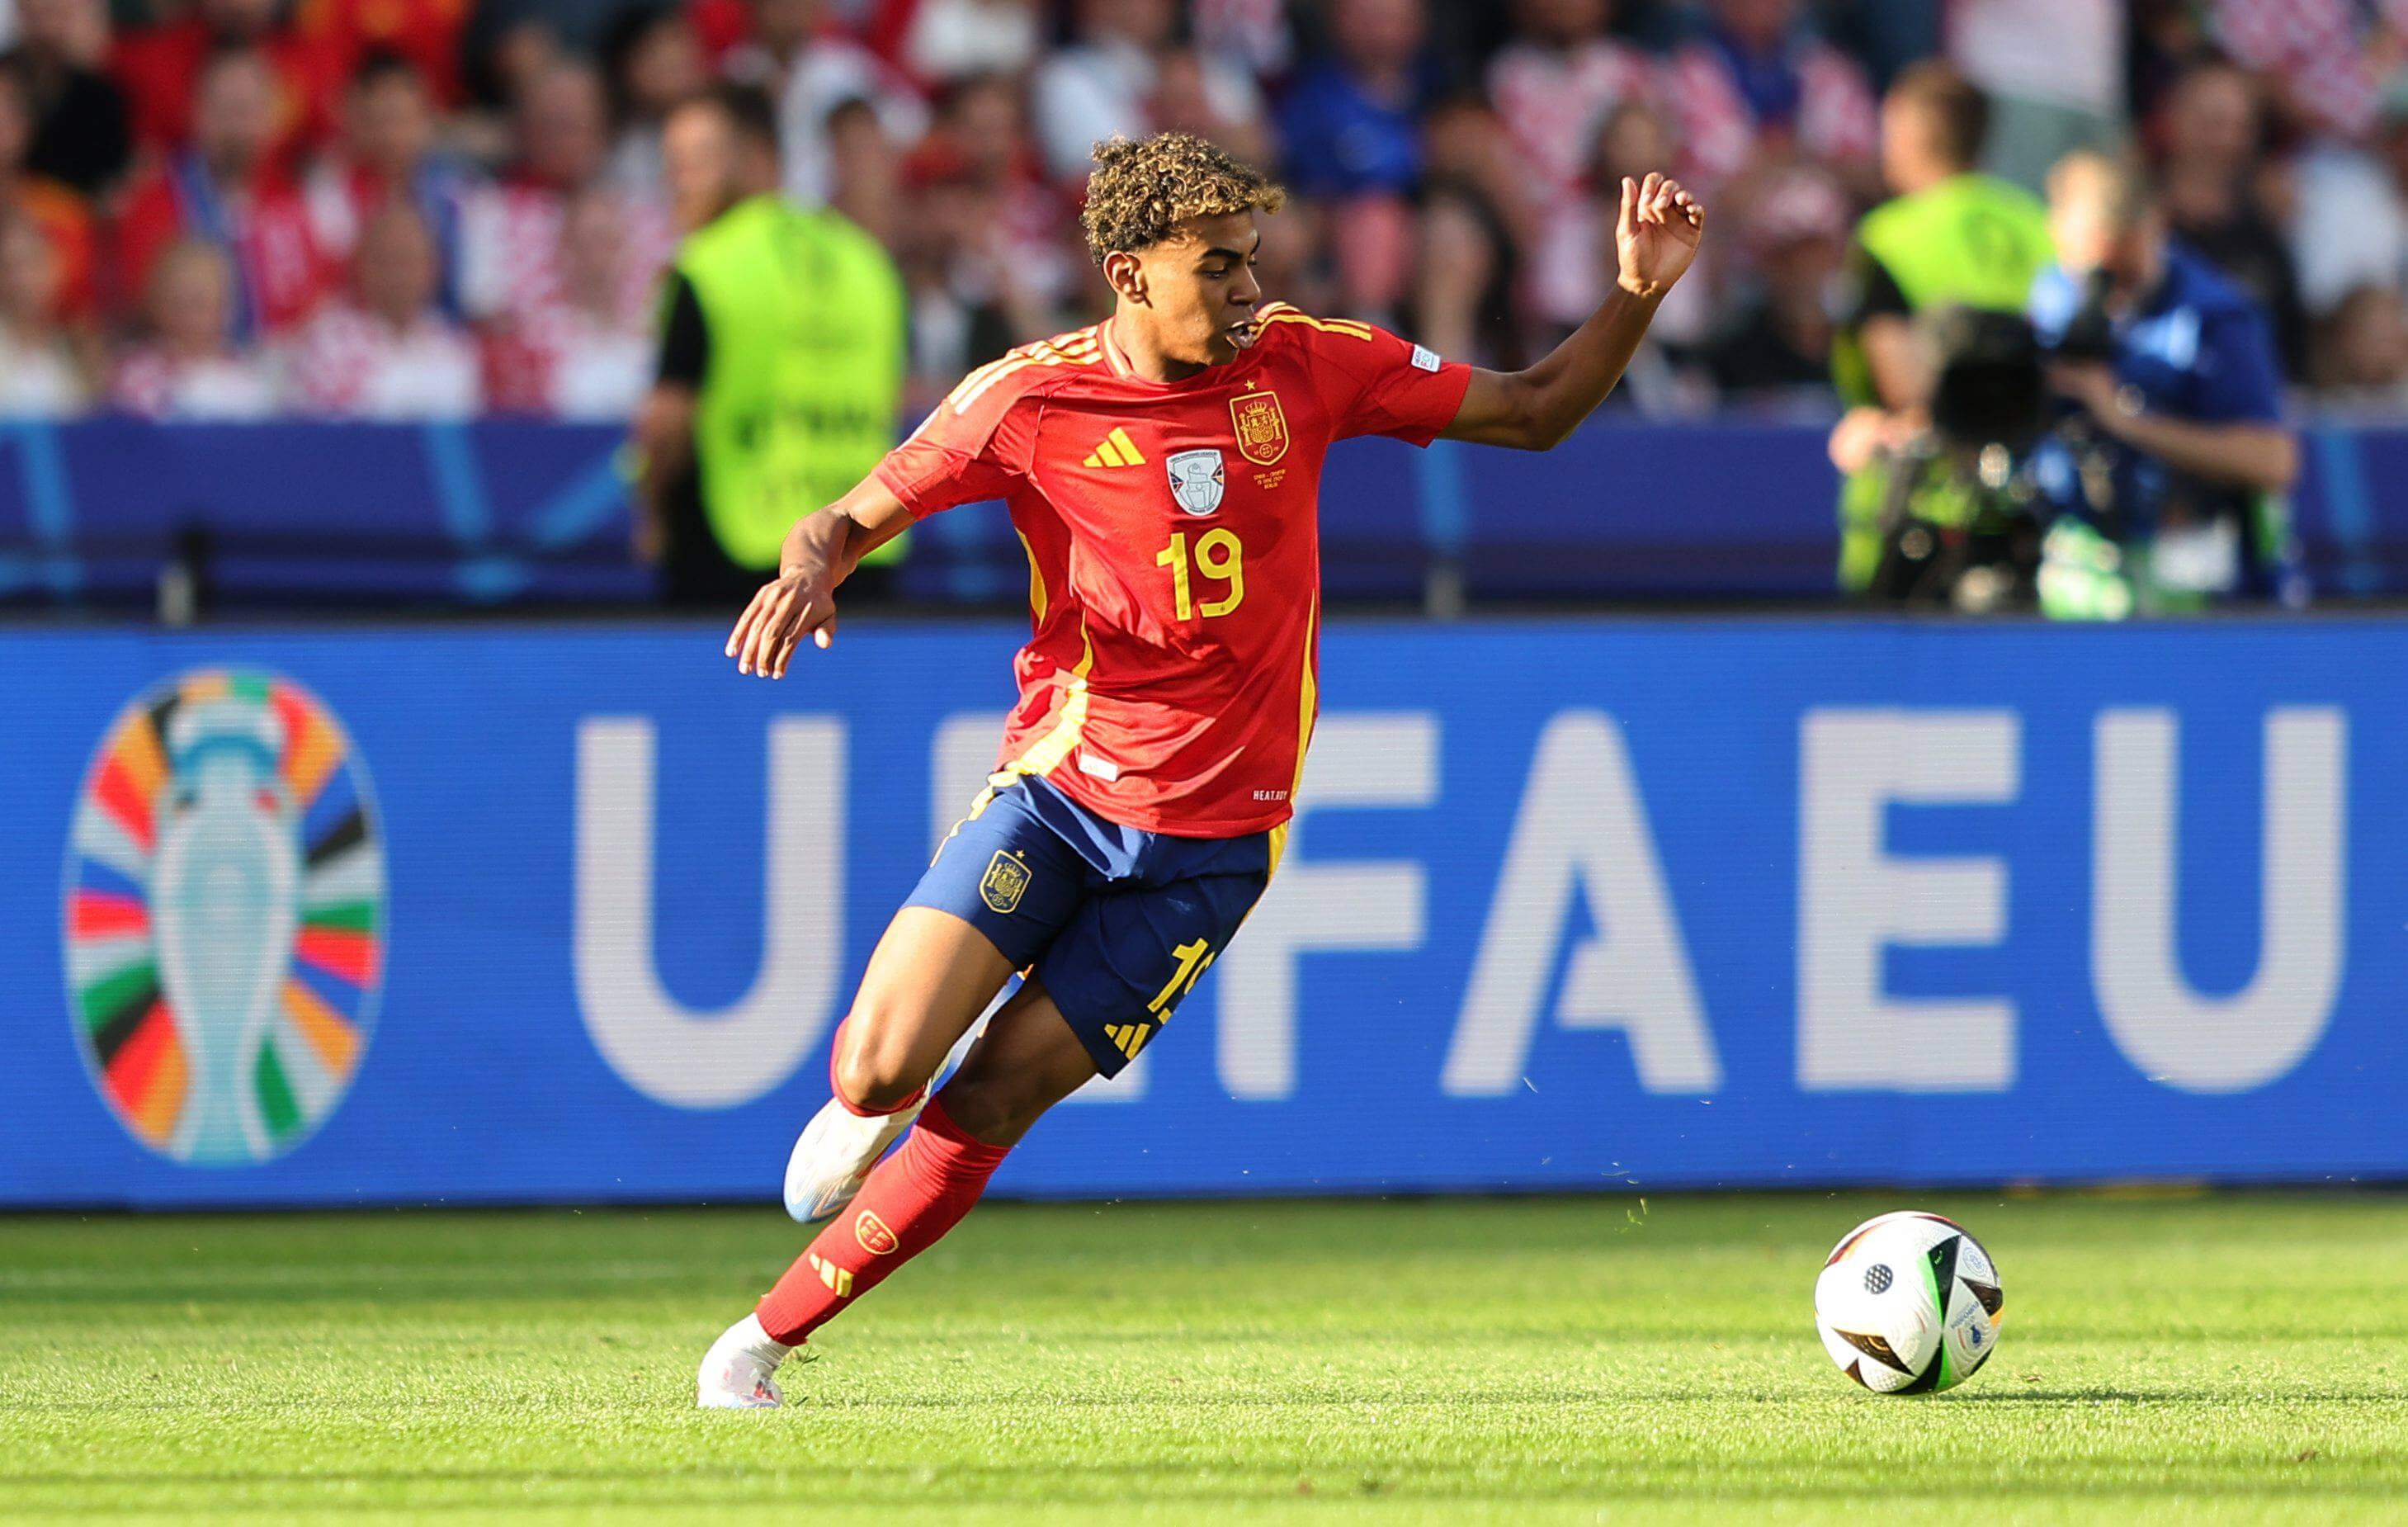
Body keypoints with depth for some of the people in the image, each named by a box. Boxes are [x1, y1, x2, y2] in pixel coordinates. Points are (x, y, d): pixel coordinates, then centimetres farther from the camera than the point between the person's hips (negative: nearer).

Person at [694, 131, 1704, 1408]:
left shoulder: (1303, 367, -2)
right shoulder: (1031, 398, -7)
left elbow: (1535, 413, 6)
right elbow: (850, 520, 0)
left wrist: (1636, 297, -9)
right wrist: (809, 569, -24)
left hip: (1209, 838, 1)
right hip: (1056, 788, -1)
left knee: (990, 1107, -7)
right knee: (880, 1070, -17)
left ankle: (763, 1343, 6)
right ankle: (862, 1108, 22)